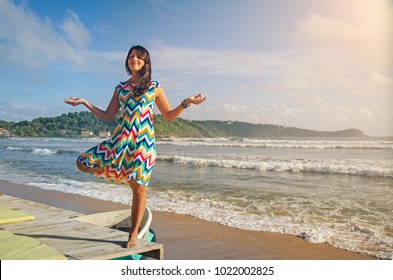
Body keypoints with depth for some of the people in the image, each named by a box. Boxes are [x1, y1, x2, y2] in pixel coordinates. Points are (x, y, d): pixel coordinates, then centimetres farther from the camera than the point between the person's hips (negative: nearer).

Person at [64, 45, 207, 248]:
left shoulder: (154, 87, 4)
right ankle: (119, 172, 14)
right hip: (120, 140, 4)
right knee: (83, 163, -5)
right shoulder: (121, 88, 13)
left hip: (143, 142, -3)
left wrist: (186, 103, -10)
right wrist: (84, 102, 11)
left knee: (139, 188, 0)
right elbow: (107, 116, 14)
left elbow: (169, 116, 5)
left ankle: (134, 234, 14)